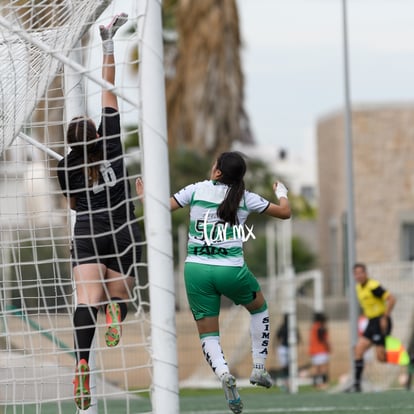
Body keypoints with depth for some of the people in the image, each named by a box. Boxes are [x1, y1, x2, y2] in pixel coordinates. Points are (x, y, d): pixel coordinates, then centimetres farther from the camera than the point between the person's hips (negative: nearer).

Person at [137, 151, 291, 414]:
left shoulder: (196, 190, 3)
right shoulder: (246, 198, 4)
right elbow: (285, 213, 13)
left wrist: (145, 196, 24)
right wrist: (282, 193, 35)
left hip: (197, 269, 0)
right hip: (231, 270, 0)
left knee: (208, 335, 10)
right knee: (259, 308, 30)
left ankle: (223, 372, -22)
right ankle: (259, 369, 24)